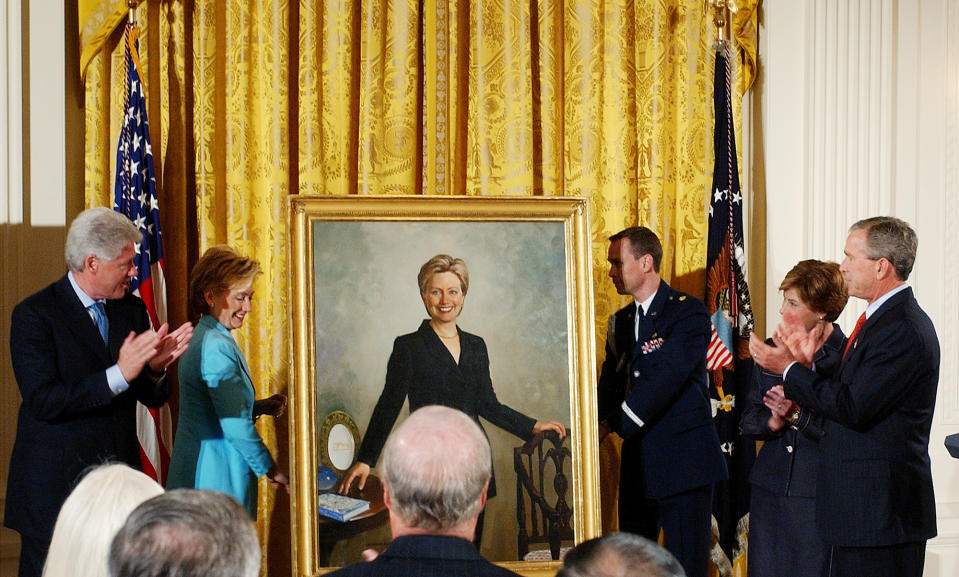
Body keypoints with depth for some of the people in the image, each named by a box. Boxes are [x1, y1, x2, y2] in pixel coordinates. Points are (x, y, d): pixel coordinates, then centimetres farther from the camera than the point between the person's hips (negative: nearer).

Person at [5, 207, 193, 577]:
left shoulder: (132, 309, 10)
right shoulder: (34, 314, -8)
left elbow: (153, 398, 12)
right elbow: (42, 401, -18)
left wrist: (155, 367, -11)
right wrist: (119, 375, -24)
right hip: (55, 487, -5)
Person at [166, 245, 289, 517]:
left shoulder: (201, 339, 14)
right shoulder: (217, 347, -17)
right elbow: (236, 425, -19)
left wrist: (260, 407, 9)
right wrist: (271, 471, -9)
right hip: (217, 479, -10)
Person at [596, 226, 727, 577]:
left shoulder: (688, 313, -8)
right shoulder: (621, 321, 16)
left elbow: (663, 378, -19)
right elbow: (612, 383, 11)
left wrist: (610, 425, -23)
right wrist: (595, 423, -10)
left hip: (683, 459, -7)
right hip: (638, 462, 7)